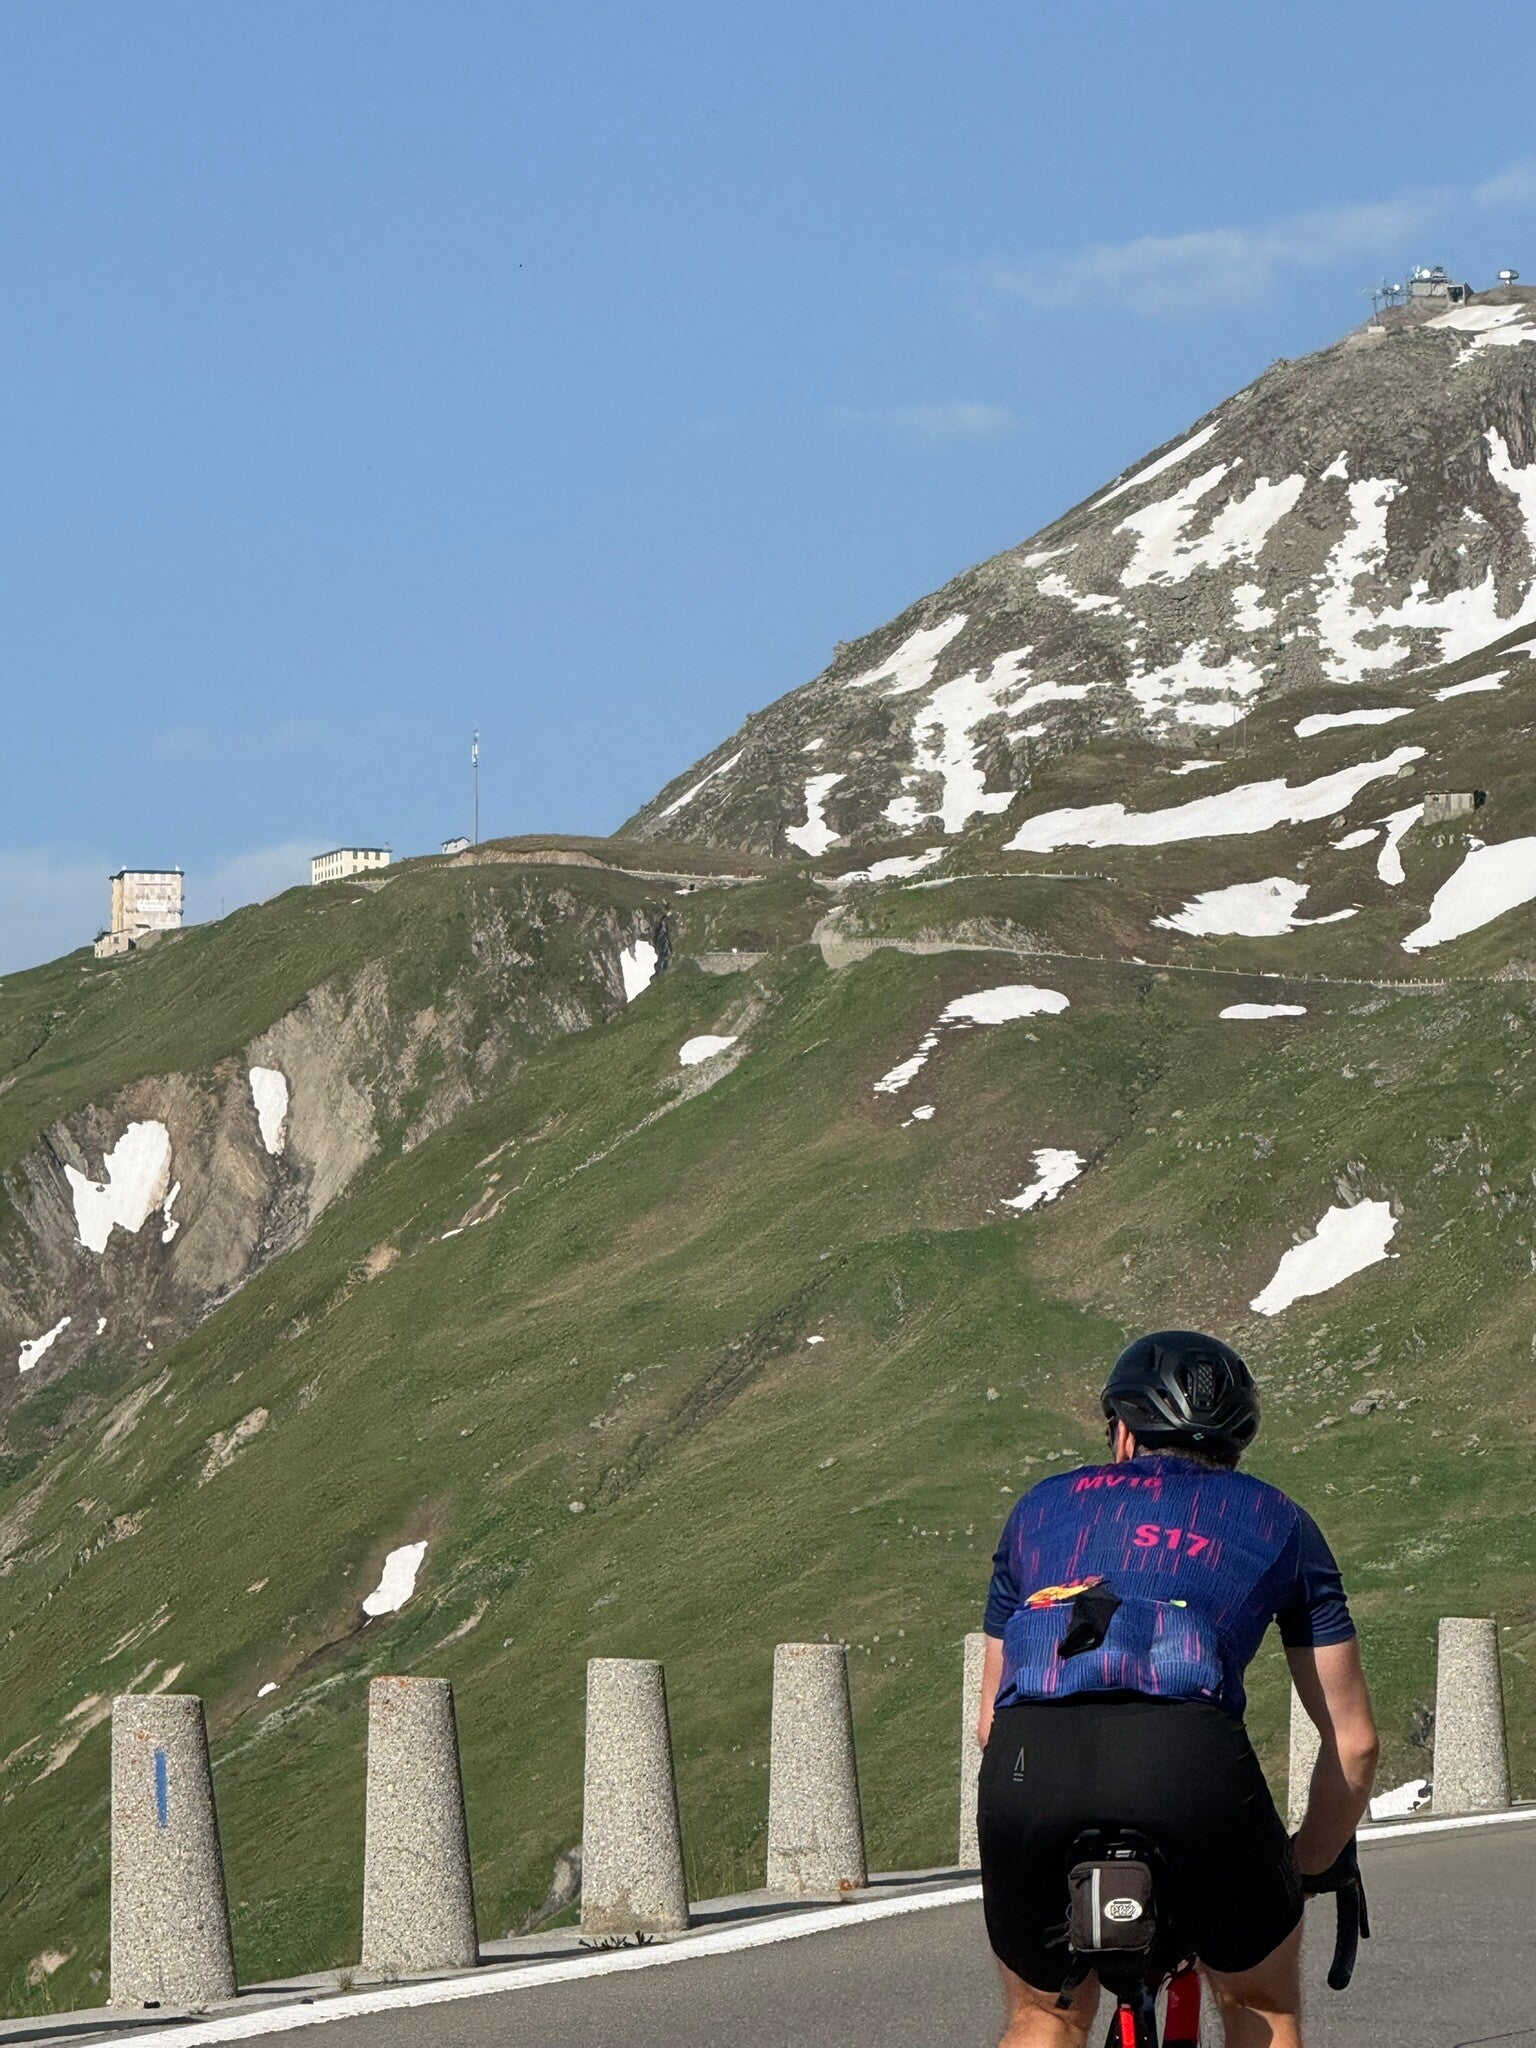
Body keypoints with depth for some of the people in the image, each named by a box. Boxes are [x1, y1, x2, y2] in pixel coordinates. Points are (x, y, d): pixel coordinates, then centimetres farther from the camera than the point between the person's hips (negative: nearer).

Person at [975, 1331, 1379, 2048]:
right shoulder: (1276, 1521, 30)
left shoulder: (1043, 1505, 34)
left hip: (1028, 1760, 2)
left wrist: (1053, 1819, 50)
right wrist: (1311, 1868, 46)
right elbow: (1352, 1741, 30)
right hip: (1191, 1753, -1)